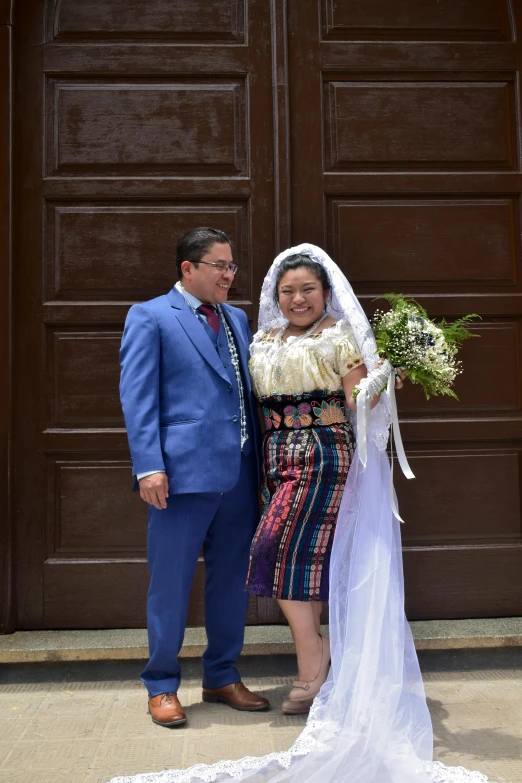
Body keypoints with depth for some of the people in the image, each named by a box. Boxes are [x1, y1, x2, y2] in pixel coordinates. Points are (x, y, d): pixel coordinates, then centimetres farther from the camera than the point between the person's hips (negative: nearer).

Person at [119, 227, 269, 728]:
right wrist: (149, 466, -16)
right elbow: (137, 398, -8)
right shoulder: (149, 317, -1)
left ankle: (222, 677, 31)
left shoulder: (237, 319, 17)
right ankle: (161, 686, 23)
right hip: (183, 471, -6)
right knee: (170, 584, 5)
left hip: (239, 473, 6)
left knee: (231, 581, 14)